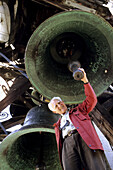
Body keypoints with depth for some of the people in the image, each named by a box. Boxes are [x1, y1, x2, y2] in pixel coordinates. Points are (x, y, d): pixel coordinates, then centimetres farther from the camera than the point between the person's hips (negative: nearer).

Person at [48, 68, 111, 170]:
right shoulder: (58, 125, 33)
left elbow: (92, 100, 15)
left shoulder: (78, 110, 27)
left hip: (85, 141, -1)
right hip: (68, 145, 2)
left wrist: (85, 81, 5)